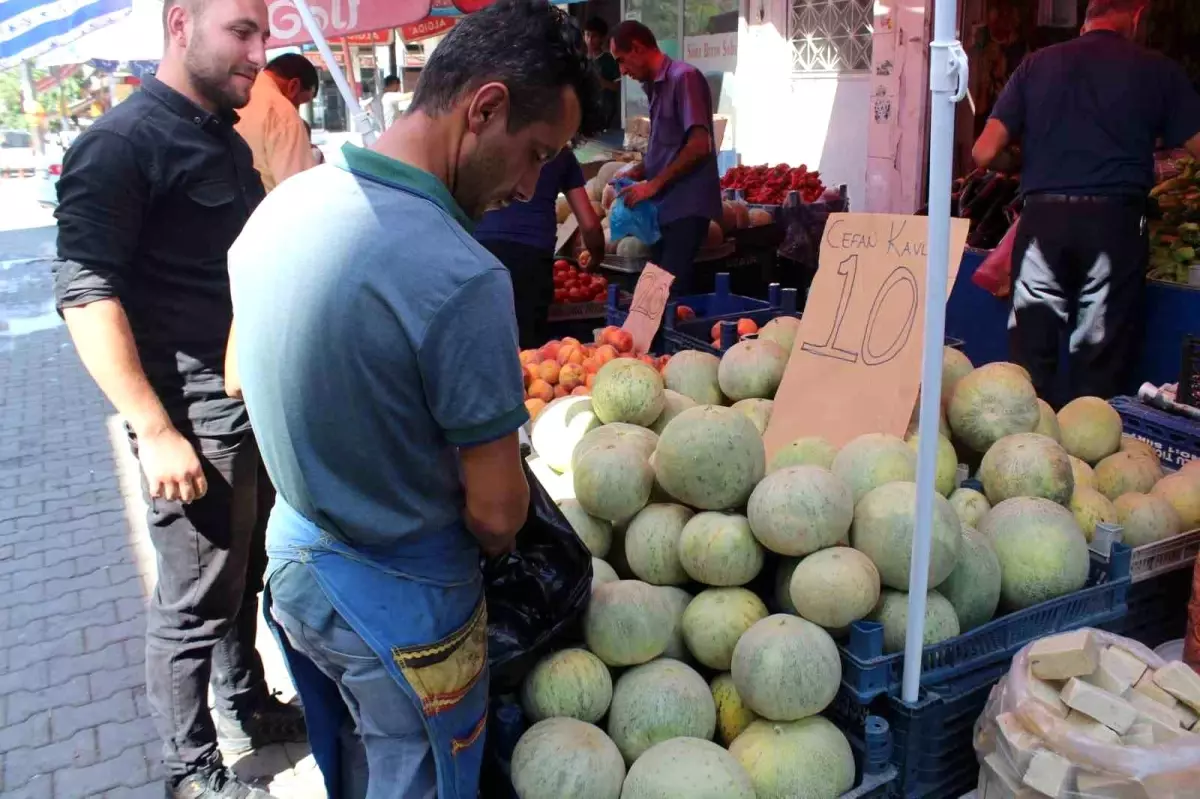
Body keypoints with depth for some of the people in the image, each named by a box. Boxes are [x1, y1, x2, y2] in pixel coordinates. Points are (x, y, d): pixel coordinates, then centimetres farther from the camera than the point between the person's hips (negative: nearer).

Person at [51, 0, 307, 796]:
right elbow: (86, 292, -19)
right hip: (196, 418, -8)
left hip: (257, 403, 8)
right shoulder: (124, 143, -13)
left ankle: (248, 704, 40)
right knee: (195, 601, 5)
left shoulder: (227, 140, 12)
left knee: (244, 574, 21)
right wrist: (155, 431, -21)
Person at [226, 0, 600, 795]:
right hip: (398, 604, -7)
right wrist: (496, 549, 2)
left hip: (292, 554, 7)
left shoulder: (282, 203, -6)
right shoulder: (461, 278, -31)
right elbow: (494, 513, -21)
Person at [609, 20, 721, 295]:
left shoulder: (684, 78, -10)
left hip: (685, 206, -8)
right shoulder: (656, 86, 16)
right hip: (664, 206, 8)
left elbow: (699, 146, -18)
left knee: (672, 290, -8)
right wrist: (638, 172, 8)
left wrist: (654, 184, -15)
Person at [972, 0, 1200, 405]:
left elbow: (983, 152, 2)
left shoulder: (1037, 64, 7)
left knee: (1031, 354, 7)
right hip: (1115, 221, -1)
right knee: (1102, 363, 6)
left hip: (1042, 219, 2)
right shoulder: (1157, 71, 3)